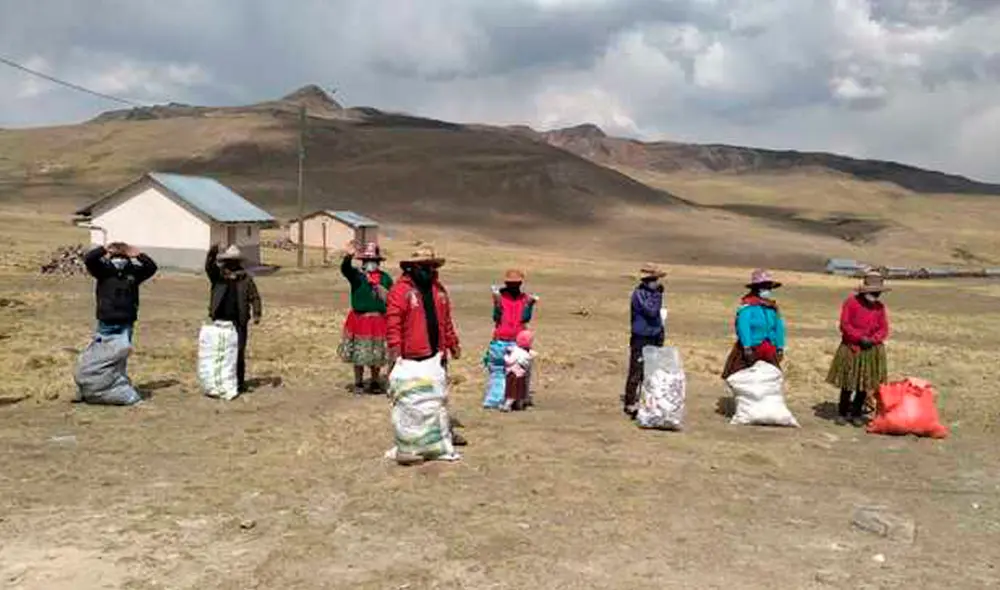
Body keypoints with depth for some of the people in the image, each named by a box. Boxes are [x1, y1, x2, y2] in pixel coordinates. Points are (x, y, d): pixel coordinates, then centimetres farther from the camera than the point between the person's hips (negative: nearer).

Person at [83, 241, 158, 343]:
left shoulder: (134, 271, 2)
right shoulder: (103, 269, -2)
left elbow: (152, 267, -8)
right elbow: (87, 259, -15)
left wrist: (140, 255, -20)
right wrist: (104, 249, -24)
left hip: (126, 323, 1)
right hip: (106, 322, -1)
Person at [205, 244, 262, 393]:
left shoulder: (246, 279, 4)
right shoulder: (218, 276, 7)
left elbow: (255, 297, 2)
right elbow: (209, 268, -13)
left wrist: (256, 314, -10)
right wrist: (211, 255, -30)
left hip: (239, 322, -1)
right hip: (220, 321, 1)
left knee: (239, 352, 1)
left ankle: (239, 381, 10)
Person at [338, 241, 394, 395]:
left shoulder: (385, 278, 5)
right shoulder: (356, 275, -3)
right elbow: (345, 268, -26)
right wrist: (349, 256, -44)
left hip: (378, 321, 2)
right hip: (359, 319, -2)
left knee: (377, 355, 10)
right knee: (358, 354, 4)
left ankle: (375, 383, 25)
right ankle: (358, 384, 18)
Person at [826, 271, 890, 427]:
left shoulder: (880, 306, 6)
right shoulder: (852, 302, -6)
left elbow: (884, 329, 6)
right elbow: (844, 324, -8)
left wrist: (872, 340, -12)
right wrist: (860, 338, -16)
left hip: (872, 350, 3)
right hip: (851, 348, -3)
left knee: (865, 384, 6)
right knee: (848, 383, 2)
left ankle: (856, 413, 19)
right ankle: (842, 413, 16)